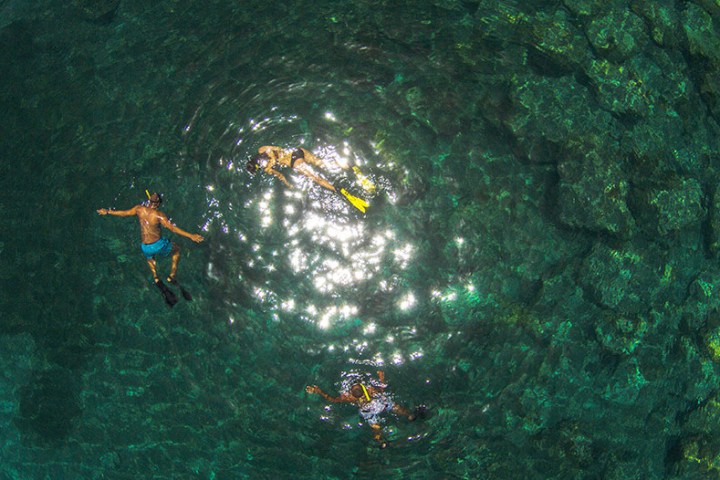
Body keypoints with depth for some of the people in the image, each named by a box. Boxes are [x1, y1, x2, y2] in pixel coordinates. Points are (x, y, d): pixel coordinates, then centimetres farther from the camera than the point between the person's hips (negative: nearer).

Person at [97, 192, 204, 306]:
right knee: (176, 250, 25)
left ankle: (156, 278, 26)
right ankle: (171, 277, 22)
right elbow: (172, 228, -22)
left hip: (146, 248, 5)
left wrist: (107, 212, 27)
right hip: (159, 245, -5)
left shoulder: (139, 209, -4)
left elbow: (124, 213, 10)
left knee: (150, 258, 40)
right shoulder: (159, 215, -17)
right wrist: (191, 236, -20)